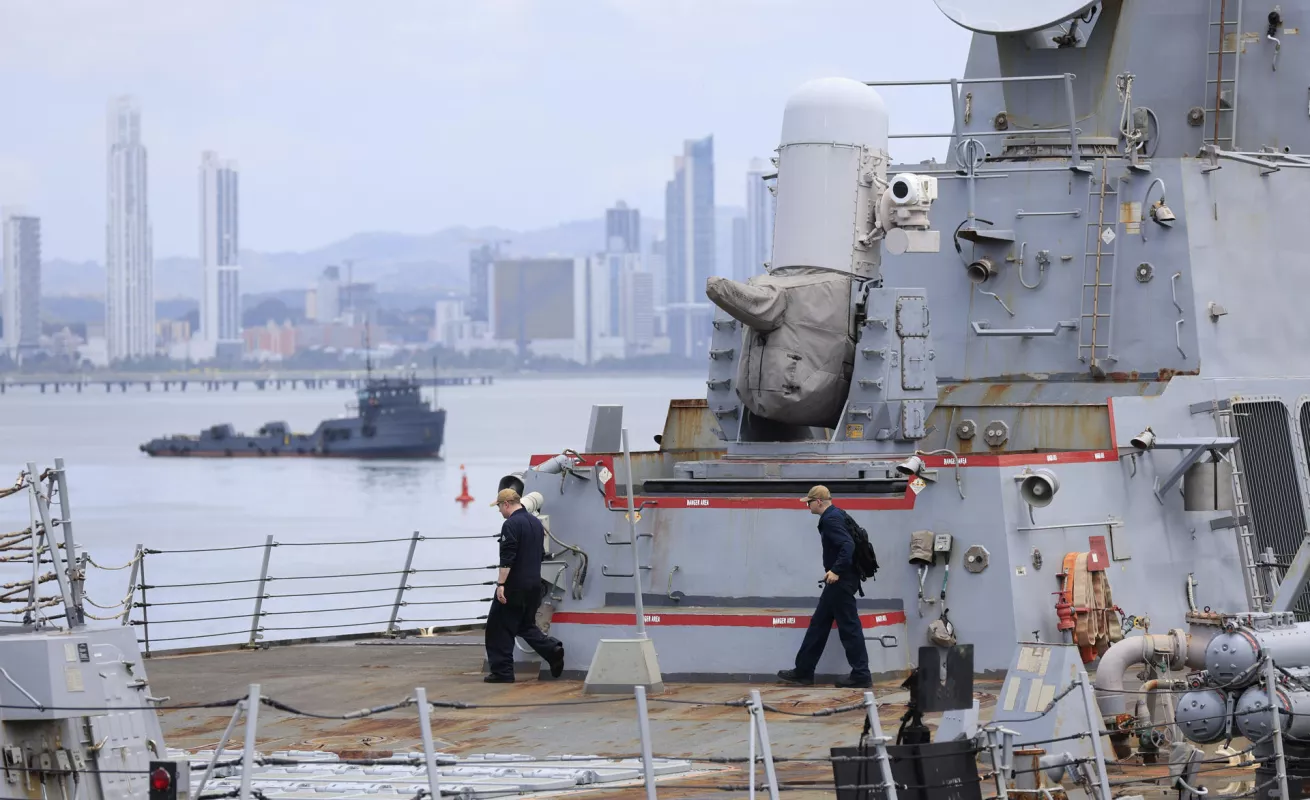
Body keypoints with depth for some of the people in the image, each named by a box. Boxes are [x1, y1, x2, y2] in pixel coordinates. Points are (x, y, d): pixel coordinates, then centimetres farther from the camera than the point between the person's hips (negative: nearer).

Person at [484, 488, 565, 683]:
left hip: (514, 586, -9)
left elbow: (507, 558, -21)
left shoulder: (511, 525, -15)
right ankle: (552, 650, -2)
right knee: (526, 625, 19)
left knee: (500, 628, 0)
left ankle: (502, 672, 1)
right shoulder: (536, 522, 13)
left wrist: (501, 584, -21)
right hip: (534, 584, 9)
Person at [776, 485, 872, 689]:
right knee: (819, 624, 14)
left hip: (841, 580, -11)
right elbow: (848, 542, 19)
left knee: (848, 627, -6)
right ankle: (803, 672, 18)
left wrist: (836, 570, -29)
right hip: (840, 579, 11)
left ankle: (861, 676, -2)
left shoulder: (830, 520, -16)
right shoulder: (836, 515, 14)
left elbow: (848, 545, -27)